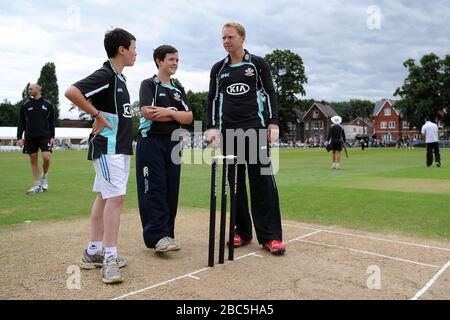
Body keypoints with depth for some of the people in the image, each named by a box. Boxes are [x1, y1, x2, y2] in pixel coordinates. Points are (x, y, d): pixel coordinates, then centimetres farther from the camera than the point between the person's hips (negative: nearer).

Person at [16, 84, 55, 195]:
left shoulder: (48, 104, 5)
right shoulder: (25, 105, 7)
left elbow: (52, 122, 6)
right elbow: (21, 122, 7)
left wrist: (52, 137, 0)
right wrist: (19, 137, -1)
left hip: (45, 136, -2)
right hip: (30, 137, 2)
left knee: (46, 157, -17)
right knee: (33, 160, 3)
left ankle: (44, 176, 12)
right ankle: (37, 186, 11)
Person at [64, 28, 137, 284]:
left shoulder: (120, 78, 15)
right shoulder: (105, 75, -13)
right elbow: (72, 92, -24)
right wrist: (97, 114, -17)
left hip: (120, 147, 9)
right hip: (108, 146, -9)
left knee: (105, 197, 11)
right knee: (116, 196, -12)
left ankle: (93, 253, 19)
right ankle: (110, 257, -6)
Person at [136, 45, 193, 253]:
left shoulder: (179, 89, 18)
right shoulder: (148, 84, 2)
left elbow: (189, 117, 6)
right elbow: (146, 112, -15)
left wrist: (167, 112, -10)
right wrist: (176, 114, -6)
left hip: (173, 143, 6)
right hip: (151, 142, -5)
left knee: (172, 190, 4)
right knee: (153, 189, -9)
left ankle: (167, 234, 12)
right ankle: (157, 236, -9)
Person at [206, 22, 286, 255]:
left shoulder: (257, 64, 5)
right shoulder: (218, 69, 12)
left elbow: (270, 93, 4)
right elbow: (213, 98, 14)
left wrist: (273, 123, -5)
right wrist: (212, 127, 4)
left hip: (255, 129, -3)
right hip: (228, 131, 3)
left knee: (262, 181, -8)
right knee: (235, 182, 4)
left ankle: (270, 236, -3)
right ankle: (241, 232, 13)